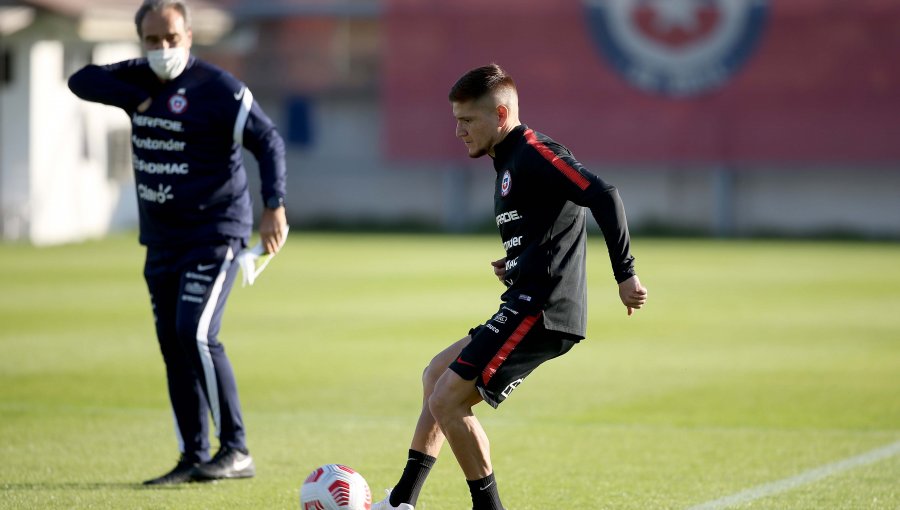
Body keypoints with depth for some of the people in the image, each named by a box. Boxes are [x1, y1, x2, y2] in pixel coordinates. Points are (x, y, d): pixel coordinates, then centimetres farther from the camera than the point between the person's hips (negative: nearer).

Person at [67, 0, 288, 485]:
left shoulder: (217, 87, -12)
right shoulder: (141, 79, 8)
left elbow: (268, 141, -13)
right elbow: (81, 80, 5)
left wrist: (274, 206, -25)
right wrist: (134, 98, -11)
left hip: (215, 232, -7)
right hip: (162, 239, 7)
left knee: (196, 333, -19)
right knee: (172, 343, 5)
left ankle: (236, 452, -14)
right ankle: (193, 458, 12)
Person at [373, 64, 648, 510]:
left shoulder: (533, 152, -11)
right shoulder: (509, 164, 21)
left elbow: (603, 196, -21)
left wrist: (625, 275, -23)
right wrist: (516, 268, 10)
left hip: (539, 312, -11)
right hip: (526, 309, 11)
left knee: (447, 401, -12)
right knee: (437, 375, 22)